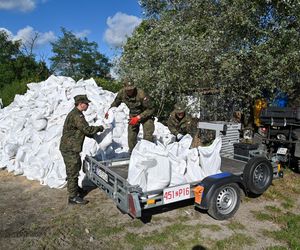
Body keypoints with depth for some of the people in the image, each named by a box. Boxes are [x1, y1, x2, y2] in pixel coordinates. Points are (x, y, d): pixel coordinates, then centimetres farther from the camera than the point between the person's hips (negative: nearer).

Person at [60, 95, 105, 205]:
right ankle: (73, 197, 8)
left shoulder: (75, 114, 13)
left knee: (76, 167, 24)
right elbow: (87, 129, -25)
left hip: (70, 147, 11)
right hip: (69, 148, -11)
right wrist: (99, 128, -9)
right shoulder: (76, 116, -21)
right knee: (73, 171, -2)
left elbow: (83, 130, 18)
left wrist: (94, 135, 9)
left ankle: (75, 188, 42)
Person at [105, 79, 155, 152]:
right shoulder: (122, 92, -17)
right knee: (131, 135, 0)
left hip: (145, 115, -4)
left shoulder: (141, 94, -32)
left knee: (148, 136, -16)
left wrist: (138, 118, -30)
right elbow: (116, 102, 7)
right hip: (133, 115, 4)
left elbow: (150, 109, -25)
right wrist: (109, 111, -2)